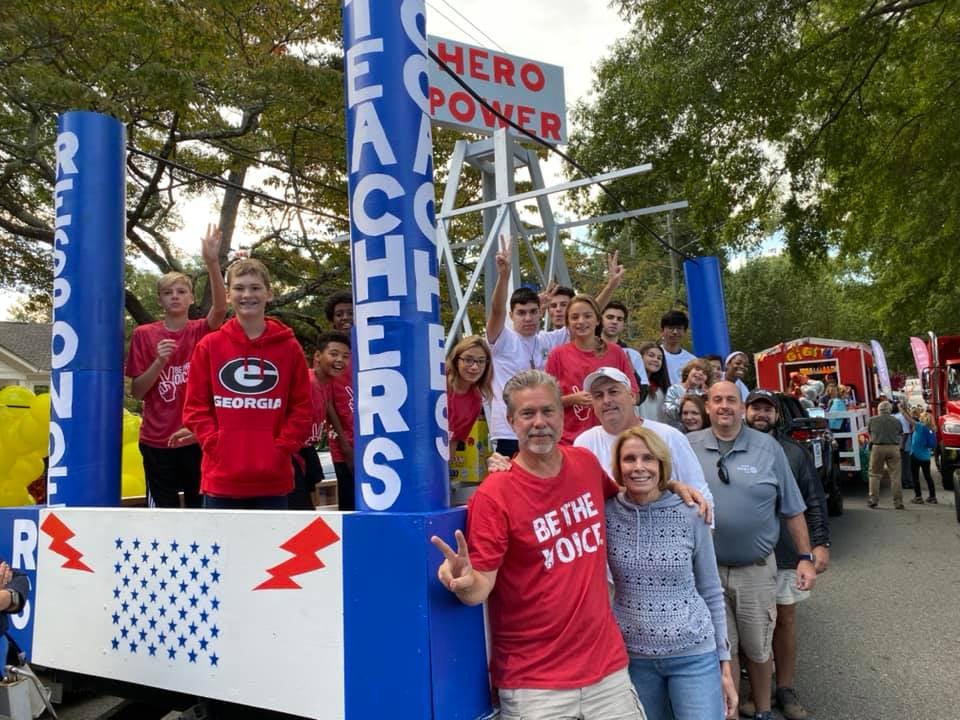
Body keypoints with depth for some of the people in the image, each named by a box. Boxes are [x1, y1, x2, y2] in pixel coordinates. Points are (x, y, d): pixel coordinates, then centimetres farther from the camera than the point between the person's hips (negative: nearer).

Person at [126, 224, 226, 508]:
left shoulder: (202, 331, 1)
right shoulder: (144, 334, 2)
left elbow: (220, 308, -22)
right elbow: (136, 392, 1)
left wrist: (212, 263, -34)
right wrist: (159, 361, -16)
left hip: (197, 439, 0)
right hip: (157, 442, 0)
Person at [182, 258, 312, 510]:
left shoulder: (289, 347, 4)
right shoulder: (209, 346, 4)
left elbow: (302, 408, 4)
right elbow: (195, 406, 5)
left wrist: (281, 448, -7)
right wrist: (215, 445, -8)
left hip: (274, 479, 0)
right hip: (222, 479, 0)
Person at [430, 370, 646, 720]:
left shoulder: (586, 463, 0)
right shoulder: (494, 495, -17)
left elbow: (620, 495, 22)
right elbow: (481, 589, -15)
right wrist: (464, 581, -37)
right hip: (533, 682, -4)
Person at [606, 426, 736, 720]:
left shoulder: (690, 515, -8)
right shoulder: (605, 513, -8)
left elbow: (711, 593, 2)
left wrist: (724, 663, 4)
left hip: (695, 655, -1)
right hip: (633, 656, 1)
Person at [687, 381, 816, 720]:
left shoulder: (768, 447, -2)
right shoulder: (688, 446, -3)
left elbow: (792, 509, 2)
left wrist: (805, 557, 1)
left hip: (757, 569, 1)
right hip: (706, 569, 0)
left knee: (758, 648, 17)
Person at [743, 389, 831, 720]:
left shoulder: (795, 452, 4)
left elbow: (813, 501, 3)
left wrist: (821, 543, -5)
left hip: (787, 552, 1)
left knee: (785, 619, 11)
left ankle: (785, 690, 26)